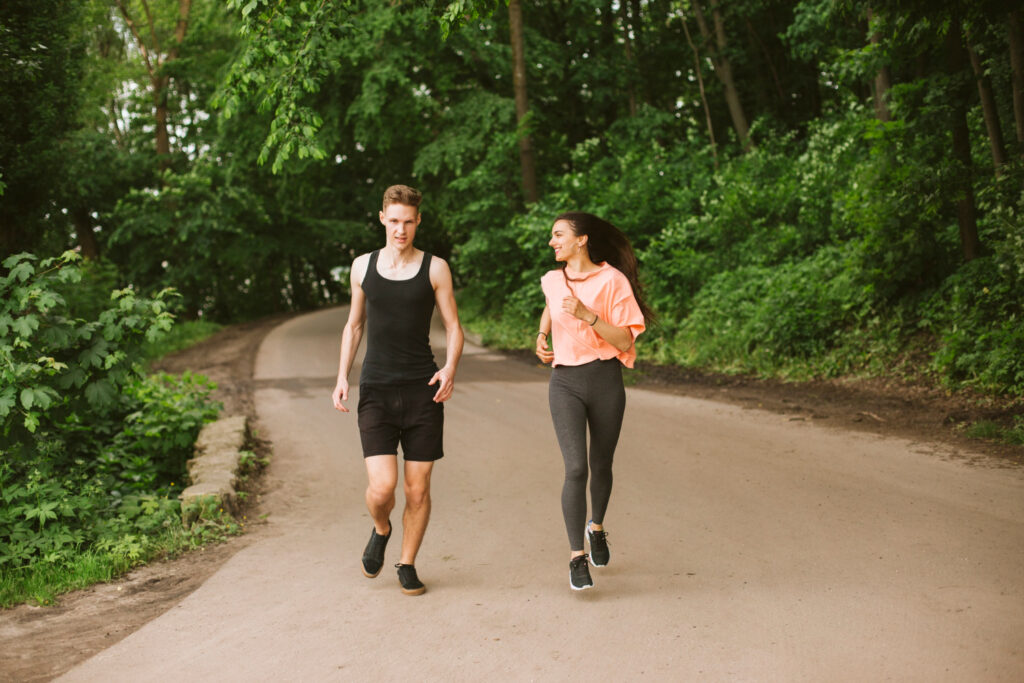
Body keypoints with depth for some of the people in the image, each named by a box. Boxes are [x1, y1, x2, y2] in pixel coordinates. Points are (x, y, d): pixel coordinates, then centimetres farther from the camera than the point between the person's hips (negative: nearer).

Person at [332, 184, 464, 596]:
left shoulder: (434, 268, 3)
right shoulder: (363, 266, 9)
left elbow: (453, 327, 5)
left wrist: (450, 368, -14)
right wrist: (341, 378, 8)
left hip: (423, 392, 0)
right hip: (376, 391, 1)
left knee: (418, 490, 3)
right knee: (382, 487, -12)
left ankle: (407, 564, 23)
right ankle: (381, 530, 22)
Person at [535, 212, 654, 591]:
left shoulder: (612, 280, -8)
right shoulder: (551, 280, 5)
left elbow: (625, 341, -12)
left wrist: (588, 316, -22)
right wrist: (542, 336, 15)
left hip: (605, 380, -1)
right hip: (565, 382, 1)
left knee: (601, 464, 12)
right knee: (576, 468, -12)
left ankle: (596, 527, 42)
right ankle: (577, 558, -7)